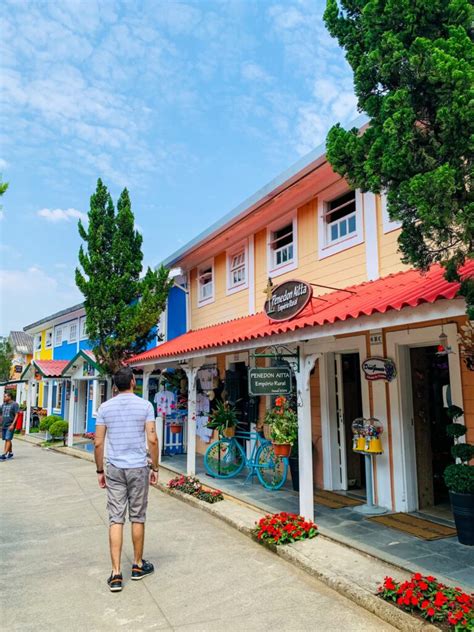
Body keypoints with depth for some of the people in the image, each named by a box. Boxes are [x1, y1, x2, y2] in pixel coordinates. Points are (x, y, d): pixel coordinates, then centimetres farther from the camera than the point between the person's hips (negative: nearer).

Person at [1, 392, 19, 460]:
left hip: (10, 426, -7)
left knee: (8, 439, -10)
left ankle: (4, 455, -15)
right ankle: (10, 453, 22)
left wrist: (12, 424, -18)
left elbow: (16, 415, -11)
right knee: (6, 440, 10)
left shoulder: (14, 404, -7)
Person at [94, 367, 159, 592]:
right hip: (138, 468, -1)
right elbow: (152, 440, -9)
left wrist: (100, 470, 10)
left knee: (116, 519, 6)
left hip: (114, 469, 2)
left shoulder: (105, 408, 1)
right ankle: (138, 565, 26)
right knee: (137, 518, 12)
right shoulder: (145, 406, -6)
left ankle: (116, 574, 6)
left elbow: (98, 443, 0)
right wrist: (154, 468, 1)